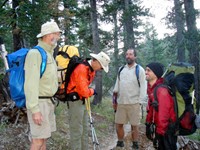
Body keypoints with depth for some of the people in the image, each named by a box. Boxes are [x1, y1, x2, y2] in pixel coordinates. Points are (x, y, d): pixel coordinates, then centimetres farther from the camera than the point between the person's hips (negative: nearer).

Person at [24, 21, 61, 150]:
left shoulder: (48, 54, 14)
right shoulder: (35, 53, -17)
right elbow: (31, 84, -23)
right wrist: (35, 110, -26)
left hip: (47, 102, 9)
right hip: (38, 103, -9)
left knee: (44, 136, 13)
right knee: (38, 139, -6)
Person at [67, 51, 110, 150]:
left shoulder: (91, 70, 9)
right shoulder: (81, 69, -23)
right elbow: (84, 91, -25)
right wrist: (92, 91, -6)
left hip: (83, 100, 10)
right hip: (75, 101, -10)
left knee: (84, 129, 16)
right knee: (77, 130, -4)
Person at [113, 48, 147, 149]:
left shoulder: (140, 70, -4)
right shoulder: (121, 69, 11)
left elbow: (143, 87, -7)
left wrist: (140, 102, -11)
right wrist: (115, 100, 12)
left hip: (134, 103, -4)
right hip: (121, 102, 5)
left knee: (134, 125, 6)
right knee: (119, 124, 10)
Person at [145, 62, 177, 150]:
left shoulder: (161, 90, -26)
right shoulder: (151, 88, 5)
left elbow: (163, 113, -27)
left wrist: (159, 132, -22)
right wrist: (148, 124, 13)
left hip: (167, 128, -9)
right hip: (157, 124, 9)